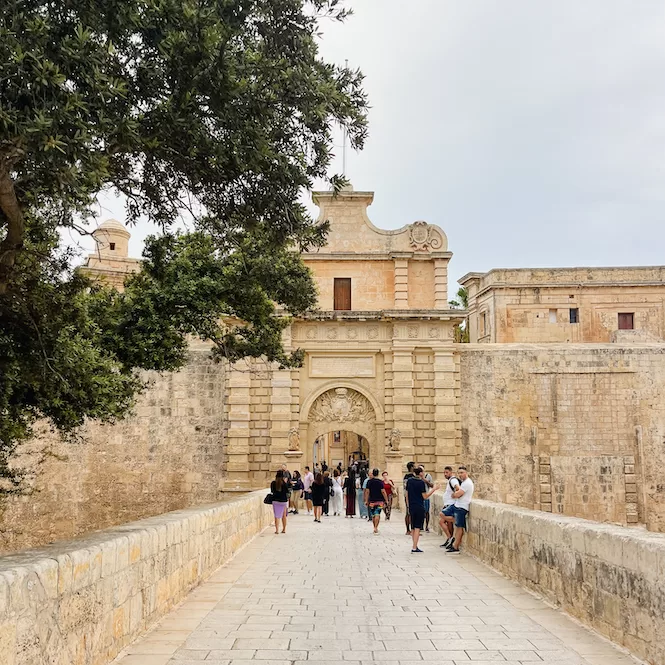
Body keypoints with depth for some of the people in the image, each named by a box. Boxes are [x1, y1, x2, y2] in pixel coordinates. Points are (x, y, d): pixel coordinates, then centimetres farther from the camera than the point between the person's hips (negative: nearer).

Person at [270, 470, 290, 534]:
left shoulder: (273, 483, -6)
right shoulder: (285, 483, -11)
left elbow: (272, 491, 5)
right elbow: (287, 492, -5)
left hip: (275, 500, 0)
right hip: (283, 501, 0)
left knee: (277, 516, 4)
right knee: (284, 515, 14)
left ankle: (277, 529, -3)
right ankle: (284, 529, 22)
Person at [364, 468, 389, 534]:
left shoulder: (369, 481, 0)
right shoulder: (380, 481, -5)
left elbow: (367, 491, -2)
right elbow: (383, 491, -10)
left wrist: (366, 501, 3)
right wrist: (386, 501, -5)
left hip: (371, 501, 2)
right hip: (379, 501, -2)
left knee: (373, 515, 13)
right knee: (377, 514, -4)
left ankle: (375, 527, 22)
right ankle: (376, 528, -17)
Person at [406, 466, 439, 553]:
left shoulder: (409, 481, 6)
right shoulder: (421, 482, -13)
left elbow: (406, 495, 11)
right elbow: (425, 496, -10)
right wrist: (434, 489, -5)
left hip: (411, 507, 6)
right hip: (419, 507, -6)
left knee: (413, 528, 14)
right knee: (417, 528, -3)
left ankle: (414, 546, 18)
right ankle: (414, 548, -7)